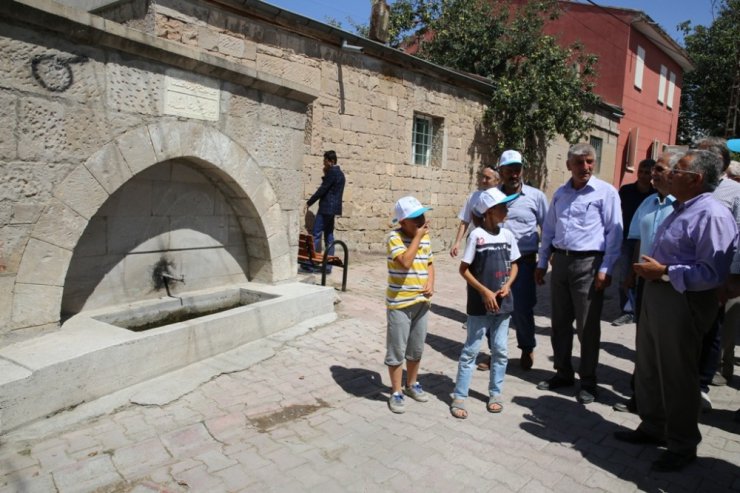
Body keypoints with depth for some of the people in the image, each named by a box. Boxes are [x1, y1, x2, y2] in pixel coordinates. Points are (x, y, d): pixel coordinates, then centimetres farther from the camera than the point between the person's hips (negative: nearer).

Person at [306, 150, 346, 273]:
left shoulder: (332, 172, -11)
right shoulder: (339, 173, 18)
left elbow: (323, 189, -14)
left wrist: (309, 202, -8)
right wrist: (326, 174, 11)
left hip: (326, 207, -10)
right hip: (333, 208, 10)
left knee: (316, 234, -8)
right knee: (329, 236, 8)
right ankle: (327, 266, 9)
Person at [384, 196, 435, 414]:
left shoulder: (426, 237, 6)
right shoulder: (394, 237, -15)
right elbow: (405, 261, -28)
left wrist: (431, 283, -3)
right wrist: (418, 236, -22)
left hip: (421, 302, 6)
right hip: (399, 303, -6)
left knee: (417, 348, 18)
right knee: (397, 349, 4)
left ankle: (412, 384, 37)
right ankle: (396, 392, 18)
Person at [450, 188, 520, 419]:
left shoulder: (507, 235, 4)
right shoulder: (476, 235, -11)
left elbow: (513, 265, 13)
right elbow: (464, 269, -9)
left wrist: (507, 285, -6)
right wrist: (484, 291, -15)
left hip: (502, 303, 5)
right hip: (480, 304, -5)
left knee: (500, 351, 13)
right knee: (471, 350, 3)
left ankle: (495, 393, 29)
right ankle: (459, 396, 13)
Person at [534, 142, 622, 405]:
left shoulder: (606, 192, -4)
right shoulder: (560, 193, 12)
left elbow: (614, 232, -7)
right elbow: (548, 230, 17)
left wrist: (606, 269, -12)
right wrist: (541, 263, 15)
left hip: (588, 264, -5)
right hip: (560, 261, 6)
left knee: (588, 326, 2)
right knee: (560, 322, 12)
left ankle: (588, 381, 16)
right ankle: (563, 373, 27)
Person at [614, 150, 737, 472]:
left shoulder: (711, 215, -19)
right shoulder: (681, 210, 14)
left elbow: (712, 273, -26)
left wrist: (664, 271, -22)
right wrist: (648, 269, 9)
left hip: (682, 302, -10)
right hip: (656, 296, 10)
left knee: (677, 376, 5)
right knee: (648, 370, 19)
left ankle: (682, 446, 24)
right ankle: (653, 428, 37)